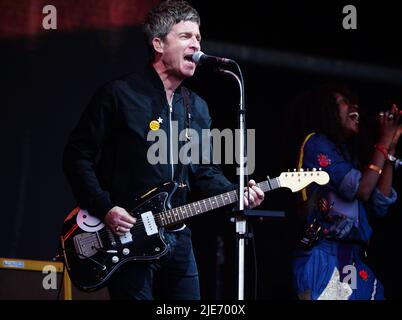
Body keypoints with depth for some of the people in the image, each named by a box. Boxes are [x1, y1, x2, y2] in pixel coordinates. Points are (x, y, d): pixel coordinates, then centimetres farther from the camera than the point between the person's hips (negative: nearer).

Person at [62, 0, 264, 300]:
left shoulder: (198, 108, 14)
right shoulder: (119, 95, -7)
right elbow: (78, 157, -7)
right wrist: (105, 208, -17)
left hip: (177, 238, 6)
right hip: (127, 236, -6)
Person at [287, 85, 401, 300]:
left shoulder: (346, 153, 23)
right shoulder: (315, 143, -1)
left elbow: (380, 205, 14)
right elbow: (360, 189, -11)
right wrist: (383, 143, -1)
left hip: (353, 260, 8)